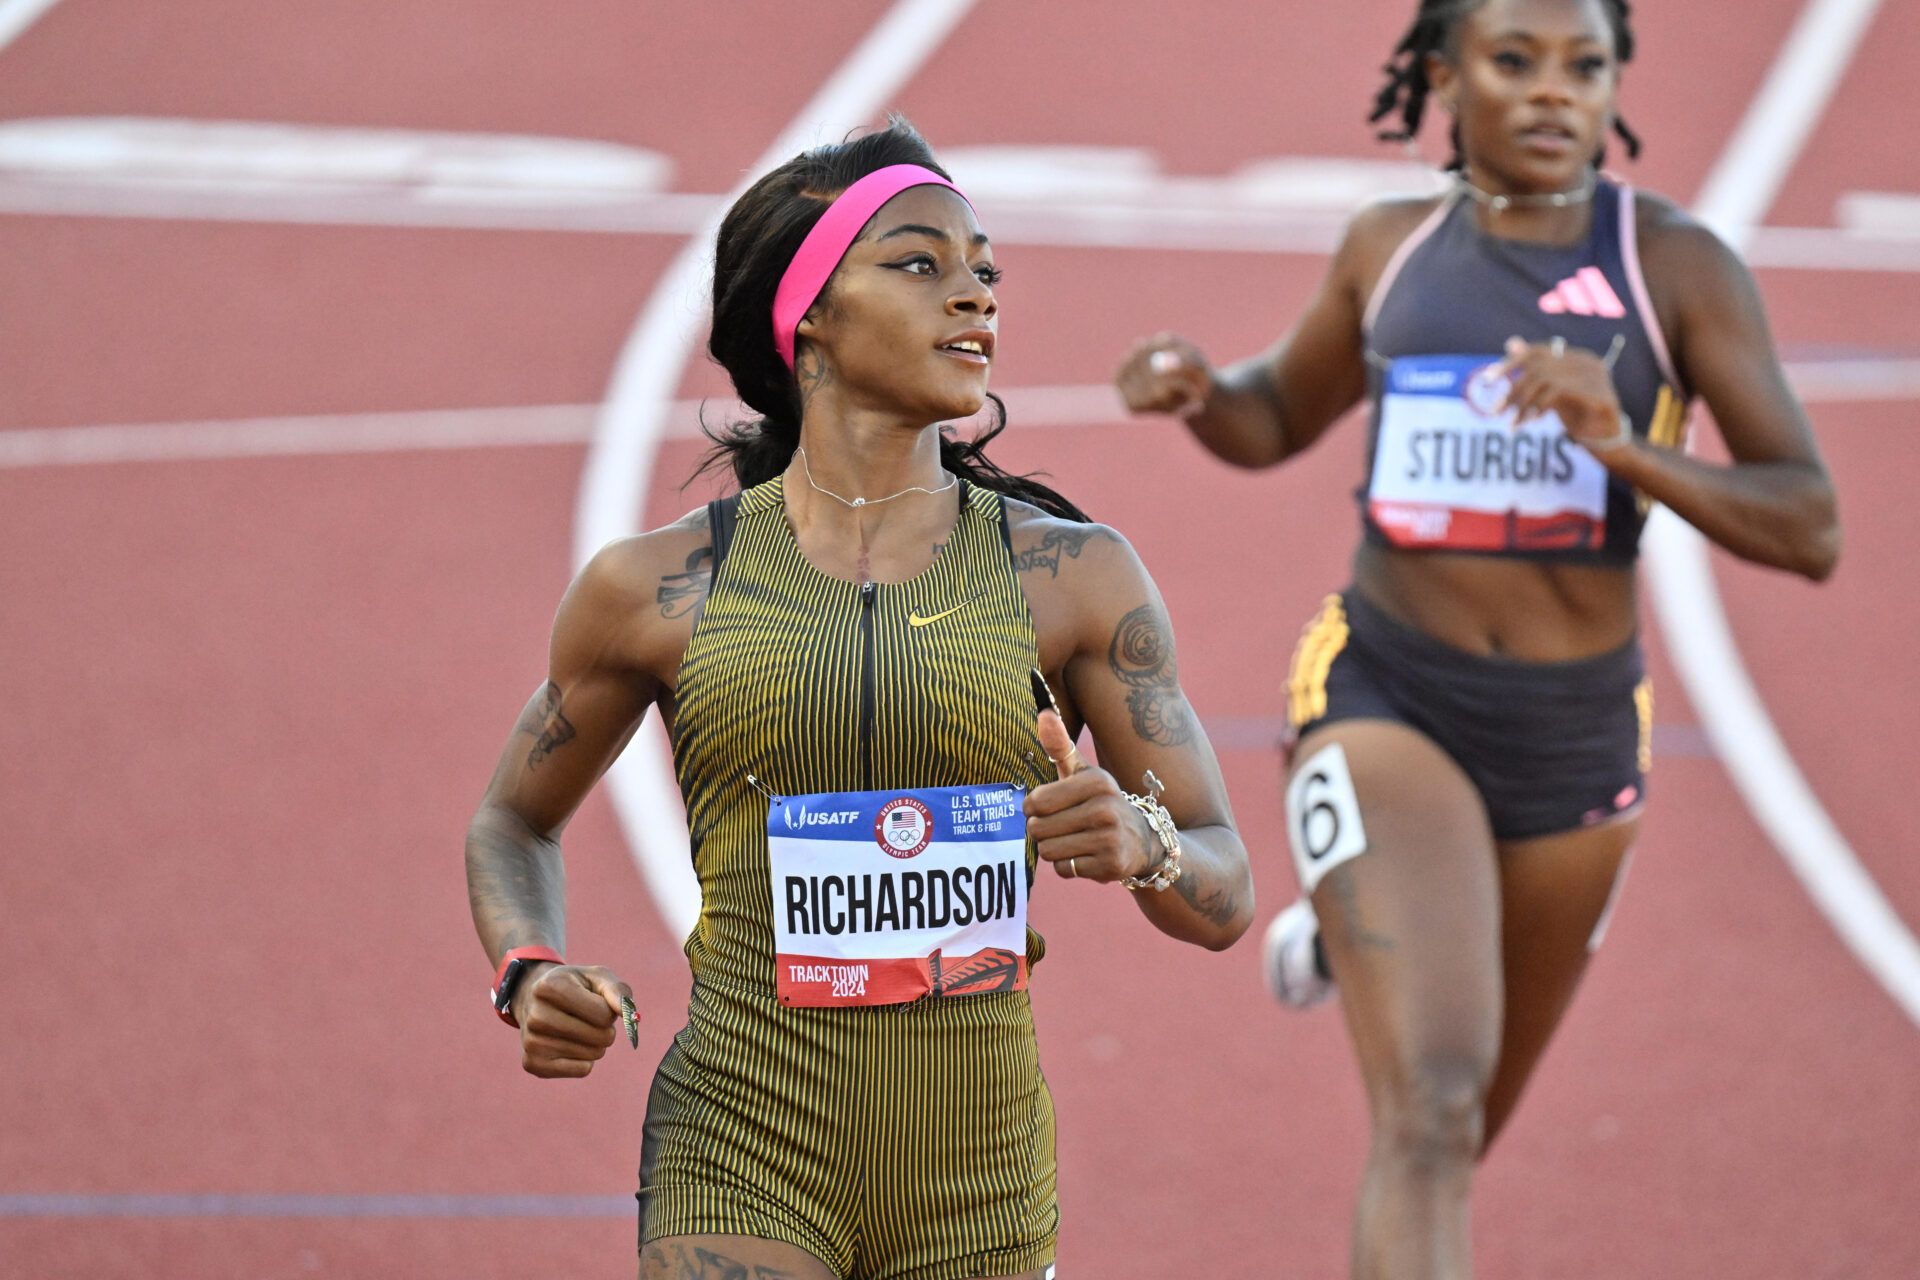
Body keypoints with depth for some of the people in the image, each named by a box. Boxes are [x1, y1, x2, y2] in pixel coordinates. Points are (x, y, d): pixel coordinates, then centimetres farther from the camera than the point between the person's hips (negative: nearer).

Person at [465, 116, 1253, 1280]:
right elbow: (514, 820, 18)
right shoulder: (657, 589, 2)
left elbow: (1225, 897, 5)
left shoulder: (1072, 575, 3)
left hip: (981, 1179, 2)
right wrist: (529, 973, -2)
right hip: (739, 1153, -2)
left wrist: (1139, 842, -18)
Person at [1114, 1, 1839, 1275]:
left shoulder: (1677, 265, -7)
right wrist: (1195, 391, -4)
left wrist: (1625, 447, -28)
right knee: (1430, 1119, -23)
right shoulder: (1390, 247, 1)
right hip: (1387, 700, -1)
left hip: (1578, 737, 1)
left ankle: (1351, 933, 55)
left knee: (1461, 1128, 23)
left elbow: (1810, 528, -12)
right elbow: (1280, 416, 20)